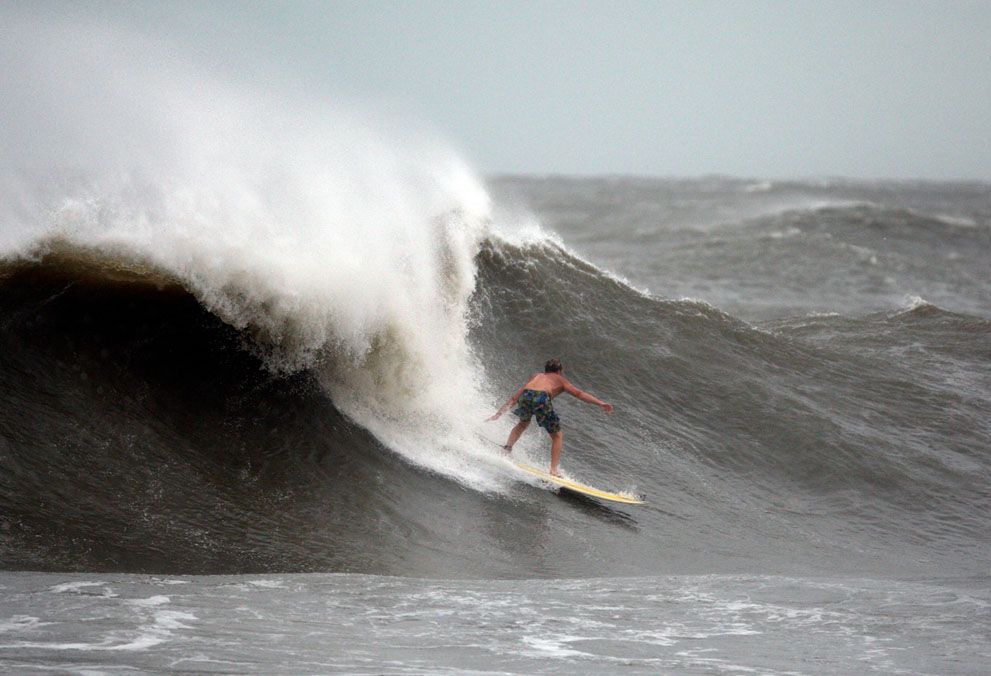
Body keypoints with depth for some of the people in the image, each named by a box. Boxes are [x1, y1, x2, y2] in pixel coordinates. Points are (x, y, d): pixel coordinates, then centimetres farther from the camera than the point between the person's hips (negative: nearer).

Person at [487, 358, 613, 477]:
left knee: (523, 423, 38)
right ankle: (554, 469, 4)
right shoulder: (559, 379, 29)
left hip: (525, 396, 4)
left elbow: (515, 397, 38)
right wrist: (600, 403, 13)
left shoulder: (535, 377, 38)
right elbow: (579, 394, 17)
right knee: (557, 436, 14)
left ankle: (507, 447, 23)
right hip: (542, 399, -4)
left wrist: (500, 412, 42)